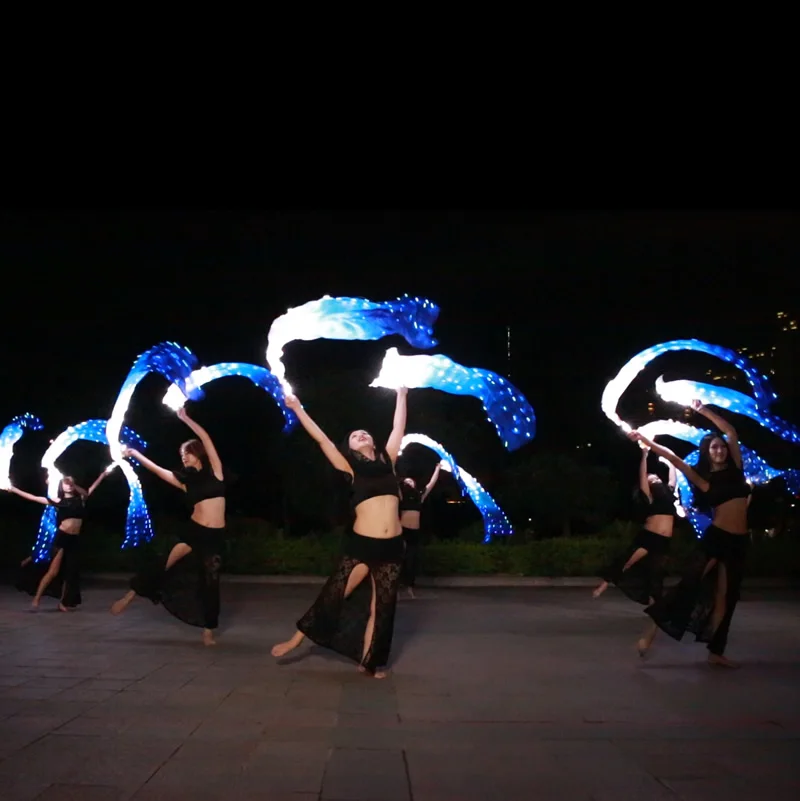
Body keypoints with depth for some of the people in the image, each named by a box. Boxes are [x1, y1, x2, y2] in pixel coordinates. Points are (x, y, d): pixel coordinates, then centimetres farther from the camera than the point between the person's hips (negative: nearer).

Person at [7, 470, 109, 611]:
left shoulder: (80, 499, 10)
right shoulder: (58, 501, 3)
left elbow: (93, 487, 20)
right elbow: (34, 498, 3)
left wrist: (103, 474, 20)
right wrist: (13, 489, 0)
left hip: (74, 540, 4)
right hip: (61, 538, -4)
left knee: (71, 573, 6)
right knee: (53, 571, -7)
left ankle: (64, 603, 14)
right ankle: (36, 599, 1)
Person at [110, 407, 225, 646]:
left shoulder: (215, 472, 2)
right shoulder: (187, 481, 11)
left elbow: (205, 438, -3)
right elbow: (156, 469, 13)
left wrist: (186, 419, 0)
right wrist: (135, 454, 13)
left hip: (215, 536, -2)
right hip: (194, 532, 2)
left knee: (210, 583, 1)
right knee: (168, 568, -8)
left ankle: (208, 631, 9)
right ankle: (130, 595, 4)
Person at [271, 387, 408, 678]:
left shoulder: (387, 460, 12)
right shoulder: (350, 468, 5)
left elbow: (398, 427, 22)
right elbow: (321, 438, 3)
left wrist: (401, 395, 30)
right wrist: (297, 409, 4)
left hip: (391, 545, 3)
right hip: (361, 544, -3)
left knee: (381, 606, 7)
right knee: (333, 594, 1)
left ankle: (369, 661, 18)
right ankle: (297, 638, 20)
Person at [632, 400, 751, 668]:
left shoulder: (735, 469, 9)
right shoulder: (704, 478, 2)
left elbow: (730, 431, 10)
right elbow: (673, 458, -3)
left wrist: (702, 411, 13)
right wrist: (644, 440, -8)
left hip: (739, 542, 4)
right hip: (715, 537, -4)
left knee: (726, 598, 6)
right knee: (690, 583, -16)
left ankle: (716, 652, 12)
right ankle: (653, 628, -15)